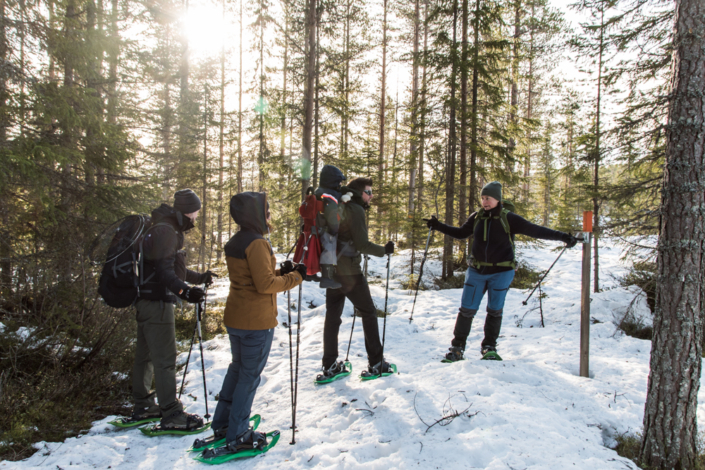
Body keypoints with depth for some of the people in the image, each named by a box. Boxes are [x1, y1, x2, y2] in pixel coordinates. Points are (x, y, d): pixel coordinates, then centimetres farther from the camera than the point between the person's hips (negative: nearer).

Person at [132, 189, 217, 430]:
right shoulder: (164, 231, -16)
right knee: (165, 359, -7)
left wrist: (200, 278, 31)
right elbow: (164, 271, -26)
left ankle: (143, 406, 29)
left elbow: (174, 267, 25)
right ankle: (171, 414, -1)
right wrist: (185, 291, -38)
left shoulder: (169, 230, 17)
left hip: (147, 302, 11)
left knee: (146, 355, 17)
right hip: (157, 303, -11)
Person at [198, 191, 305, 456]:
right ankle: (237, 437, 13)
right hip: (257, 322, -9)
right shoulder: (256, 243, -20)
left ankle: (222, 425, 32)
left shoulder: (234, 243, 9)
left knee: (237, 368, 22)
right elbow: (265, 284, -22)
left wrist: (280, 272, 8)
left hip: (235, 318, 9)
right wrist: (294, 277, -11)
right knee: (250, 375, 3)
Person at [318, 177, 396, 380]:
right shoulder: (355, 210, -12)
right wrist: (384, 250, -6)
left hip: (332, 270, 8)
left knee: (332, 315, 10)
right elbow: (362, 244, -18)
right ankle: (376, 363, 9)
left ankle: (330, 366, 14)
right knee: (369, 312, 4)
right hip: (349, 272, -8)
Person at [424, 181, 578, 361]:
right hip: (477, 271, 2)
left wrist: (562, 236, -15)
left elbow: (535, 230, -8)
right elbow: (461, 233, 18)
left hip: (501, 272, -2)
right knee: (467, 309, 0)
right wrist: (438, 226, 13)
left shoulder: (508, 219, -7)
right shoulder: (476, 218, 2)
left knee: (495, 310, 7)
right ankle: (457, 349, 11)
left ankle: (489, 347, 25)